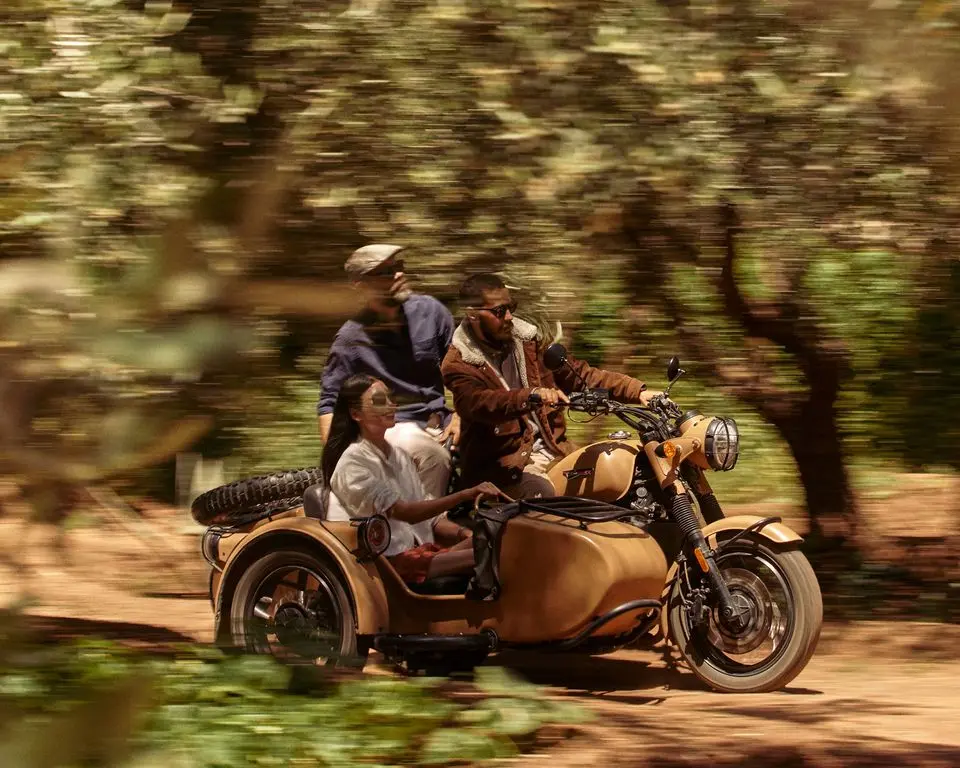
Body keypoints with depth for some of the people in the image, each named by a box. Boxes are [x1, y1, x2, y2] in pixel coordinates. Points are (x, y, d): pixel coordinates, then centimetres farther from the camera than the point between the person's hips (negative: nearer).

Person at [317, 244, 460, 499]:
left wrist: (459, 415, 3)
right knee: (432, 456, -37)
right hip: (394, 428, -4)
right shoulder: (351, 339, -4)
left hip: (441, 419, 4)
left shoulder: (429, 310, 6)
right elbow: (329, 403, 1)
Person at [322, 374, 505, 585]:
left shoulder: (399, 456, 19)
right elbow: (402, 512, -19)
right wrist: (465, 495, -27)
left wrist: (466, 534, -4)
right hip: (386, 560, -8)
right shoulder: (353, 462, -8)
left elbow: (429, 517, 17)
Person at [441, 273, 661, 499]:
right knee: (542, 493, -36)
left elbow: (580, 373, 12)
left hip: (552, 447, 6)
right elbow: (479, 403, -27)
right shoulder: (458, 364, -7)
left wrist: (638, 391, 0)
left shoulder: (527, 342, 12)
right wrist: (532, 395, -45)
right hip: (503, 462, -6)